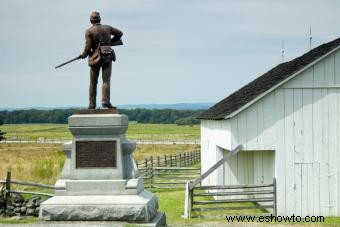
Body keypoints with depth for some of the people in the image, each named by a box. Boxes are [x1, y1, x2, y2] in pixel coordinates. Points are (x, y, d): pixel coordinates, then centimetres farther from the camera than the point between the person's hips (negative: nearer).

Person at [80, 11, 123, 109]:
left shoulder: (89, 31, -4)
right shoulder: (107, 28, 6)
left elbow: (88, 47, -8)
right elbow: (119, 33, 17)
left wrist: (84, 55, 10)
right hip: (107, 57, 1)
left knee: (93, 82, 10)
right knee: (106, 81, -5)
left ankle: (92, 104, 10)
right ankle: (105, 101, -22)